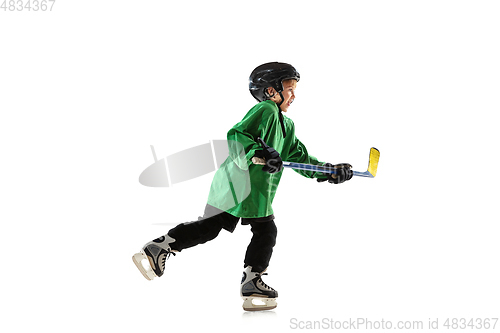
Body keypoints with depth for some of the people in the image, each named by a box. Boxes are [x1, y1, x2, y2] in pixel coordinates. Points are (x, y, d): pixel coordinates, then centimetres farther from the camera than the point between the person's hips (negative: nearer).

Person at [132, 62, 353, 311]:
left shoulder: (287, 126, 23)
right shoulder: (265, 110, -7)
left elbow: (300, 157, 25)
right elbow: (236, 135, -18)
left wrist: (330, 171, 17)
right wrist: (261, 153, -30)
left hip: (230, 183, 10)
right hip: (247, 183, -10)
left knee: (209, 226, 9)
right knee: (265, 230, 1)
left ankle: (161, 246, 7)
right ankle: (251, 283, 9)